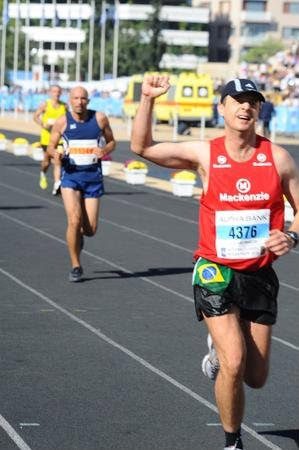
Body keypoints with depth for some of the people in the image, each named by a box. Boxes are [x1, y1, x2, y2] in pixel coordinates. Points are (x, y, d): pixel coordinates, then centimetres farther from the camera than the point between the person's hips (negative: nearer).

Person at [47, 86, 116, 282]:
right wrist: (56, 153, -14)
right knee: (74, 220, -18)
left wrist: (105, 150, -11)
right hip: (71, 175, -1)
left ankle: (78, 236, 40)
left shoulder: (100, 118, 0)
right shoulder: (62, 122, -1)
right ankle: (76, 266, -2)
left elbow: (112, 142, 11)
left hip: (93, 177, 1)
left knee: (90, 229, 0)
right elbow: (51, 146, 9)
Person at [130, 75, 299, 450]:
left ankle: (219, 349, 44)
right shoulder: (205, 155, -6)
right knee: (233, 363, -18)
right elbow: (141, 147, -5)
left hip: (260, 274, 3)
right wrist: (147, 100, -17)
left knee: (255, 377, 9)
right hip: (216, 271, -2)